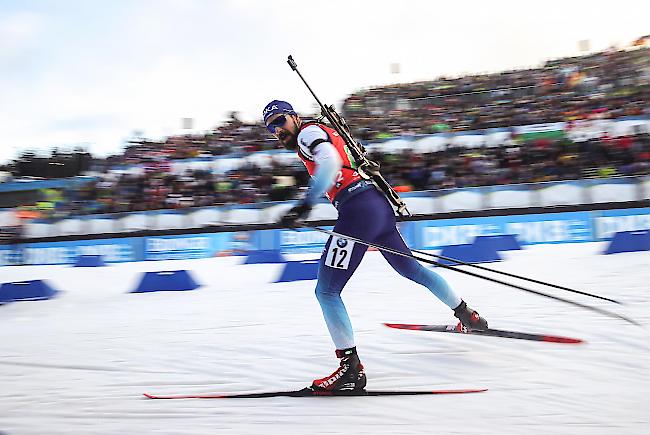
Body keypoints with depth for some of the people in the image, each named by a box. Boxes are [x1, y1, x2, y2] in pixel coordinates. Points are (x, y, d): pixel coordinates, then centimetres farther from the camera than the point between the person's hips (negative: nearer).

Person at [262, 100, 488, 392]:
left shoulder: (308, 132, -4)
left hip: (358, 210, -10)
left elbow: (330, 162, -23)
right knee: (409, 267, 28)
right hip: (379, 203, 10)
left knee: (326, 291, -8)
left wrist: (306, 205, -33)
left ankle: (351, 368, -13)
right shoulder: (323, 133, 24)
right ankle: (467, 316, 43)